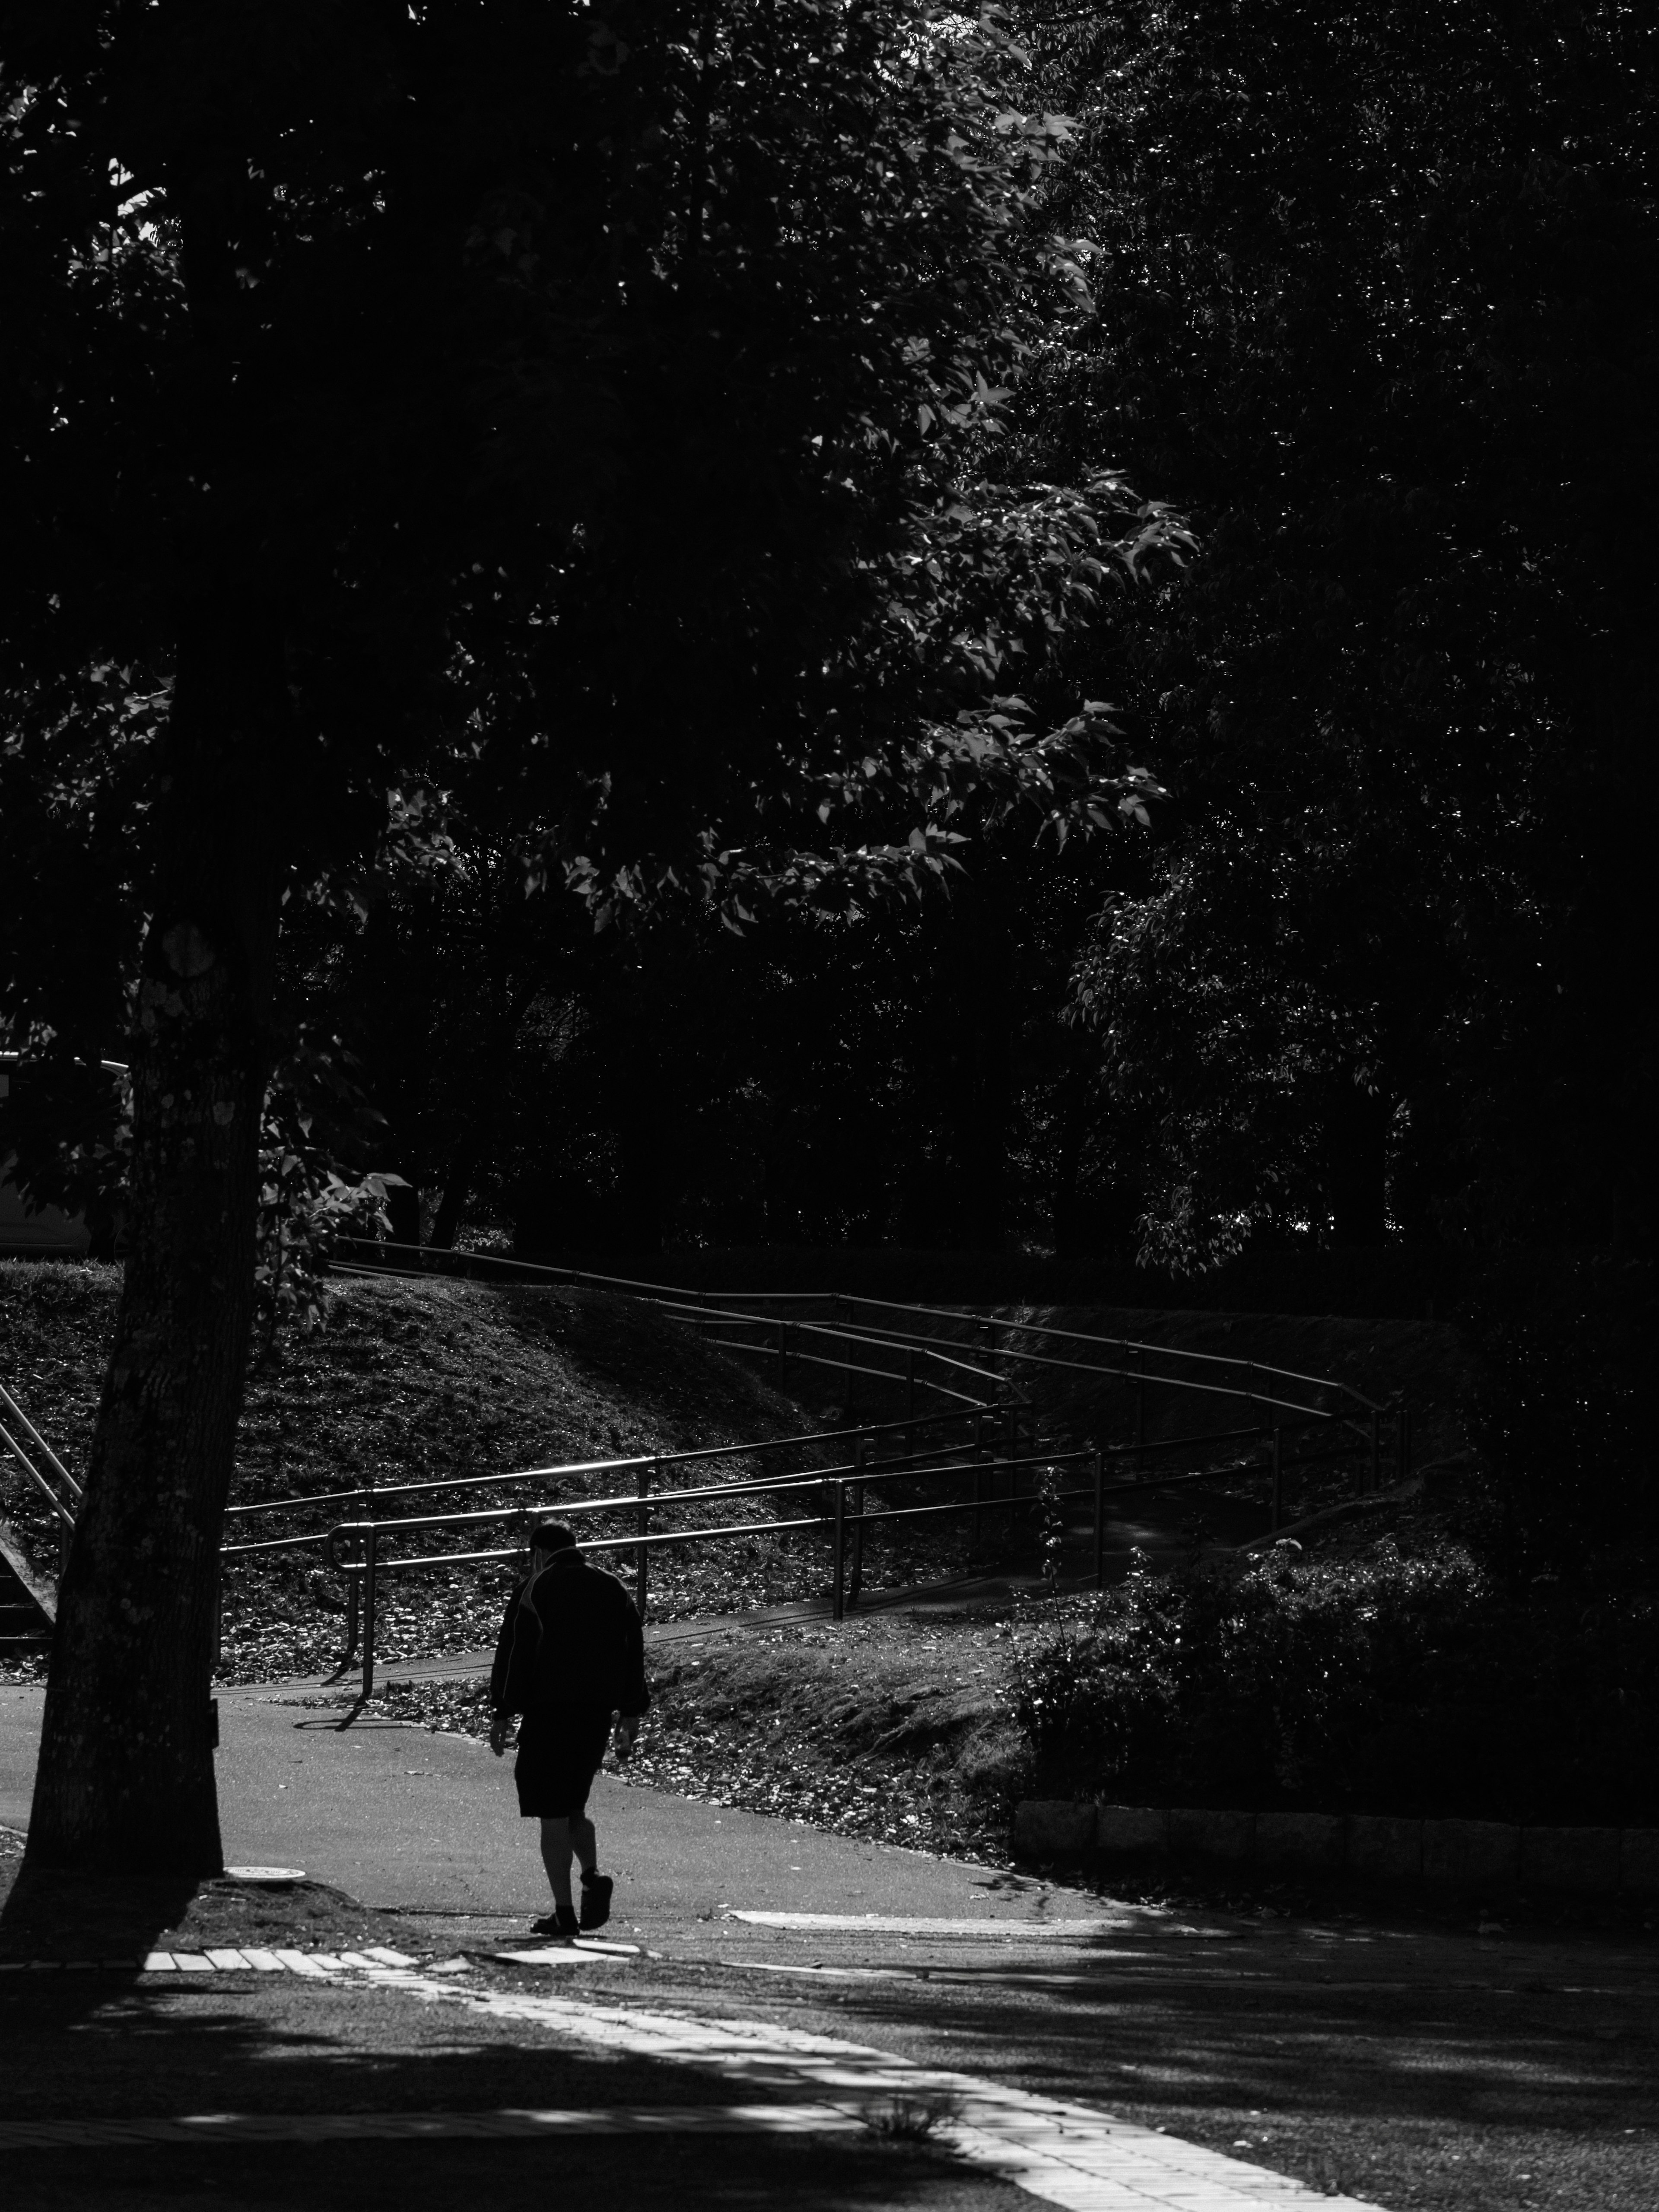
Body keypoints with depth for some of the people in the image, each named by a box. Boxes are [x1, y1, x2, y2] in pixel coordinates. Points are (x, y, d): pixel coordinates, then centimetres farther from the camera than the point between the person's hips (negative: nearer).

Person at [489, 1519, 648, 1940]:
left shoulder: (534, 1589, -3)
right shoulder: (612, 1588, 12)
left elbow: (514, 1654, -7)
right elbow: (634, 1653, 12)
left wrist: (502, 1714, -3)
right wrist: (630, 1716, 15)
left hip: (548, 1713, -5)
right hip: (597, 1715, 5)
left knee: (553, 1816, -1)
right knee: (573, 1807, 20)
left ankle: (564, 1912, -3)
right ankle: (593, 1877, -4)